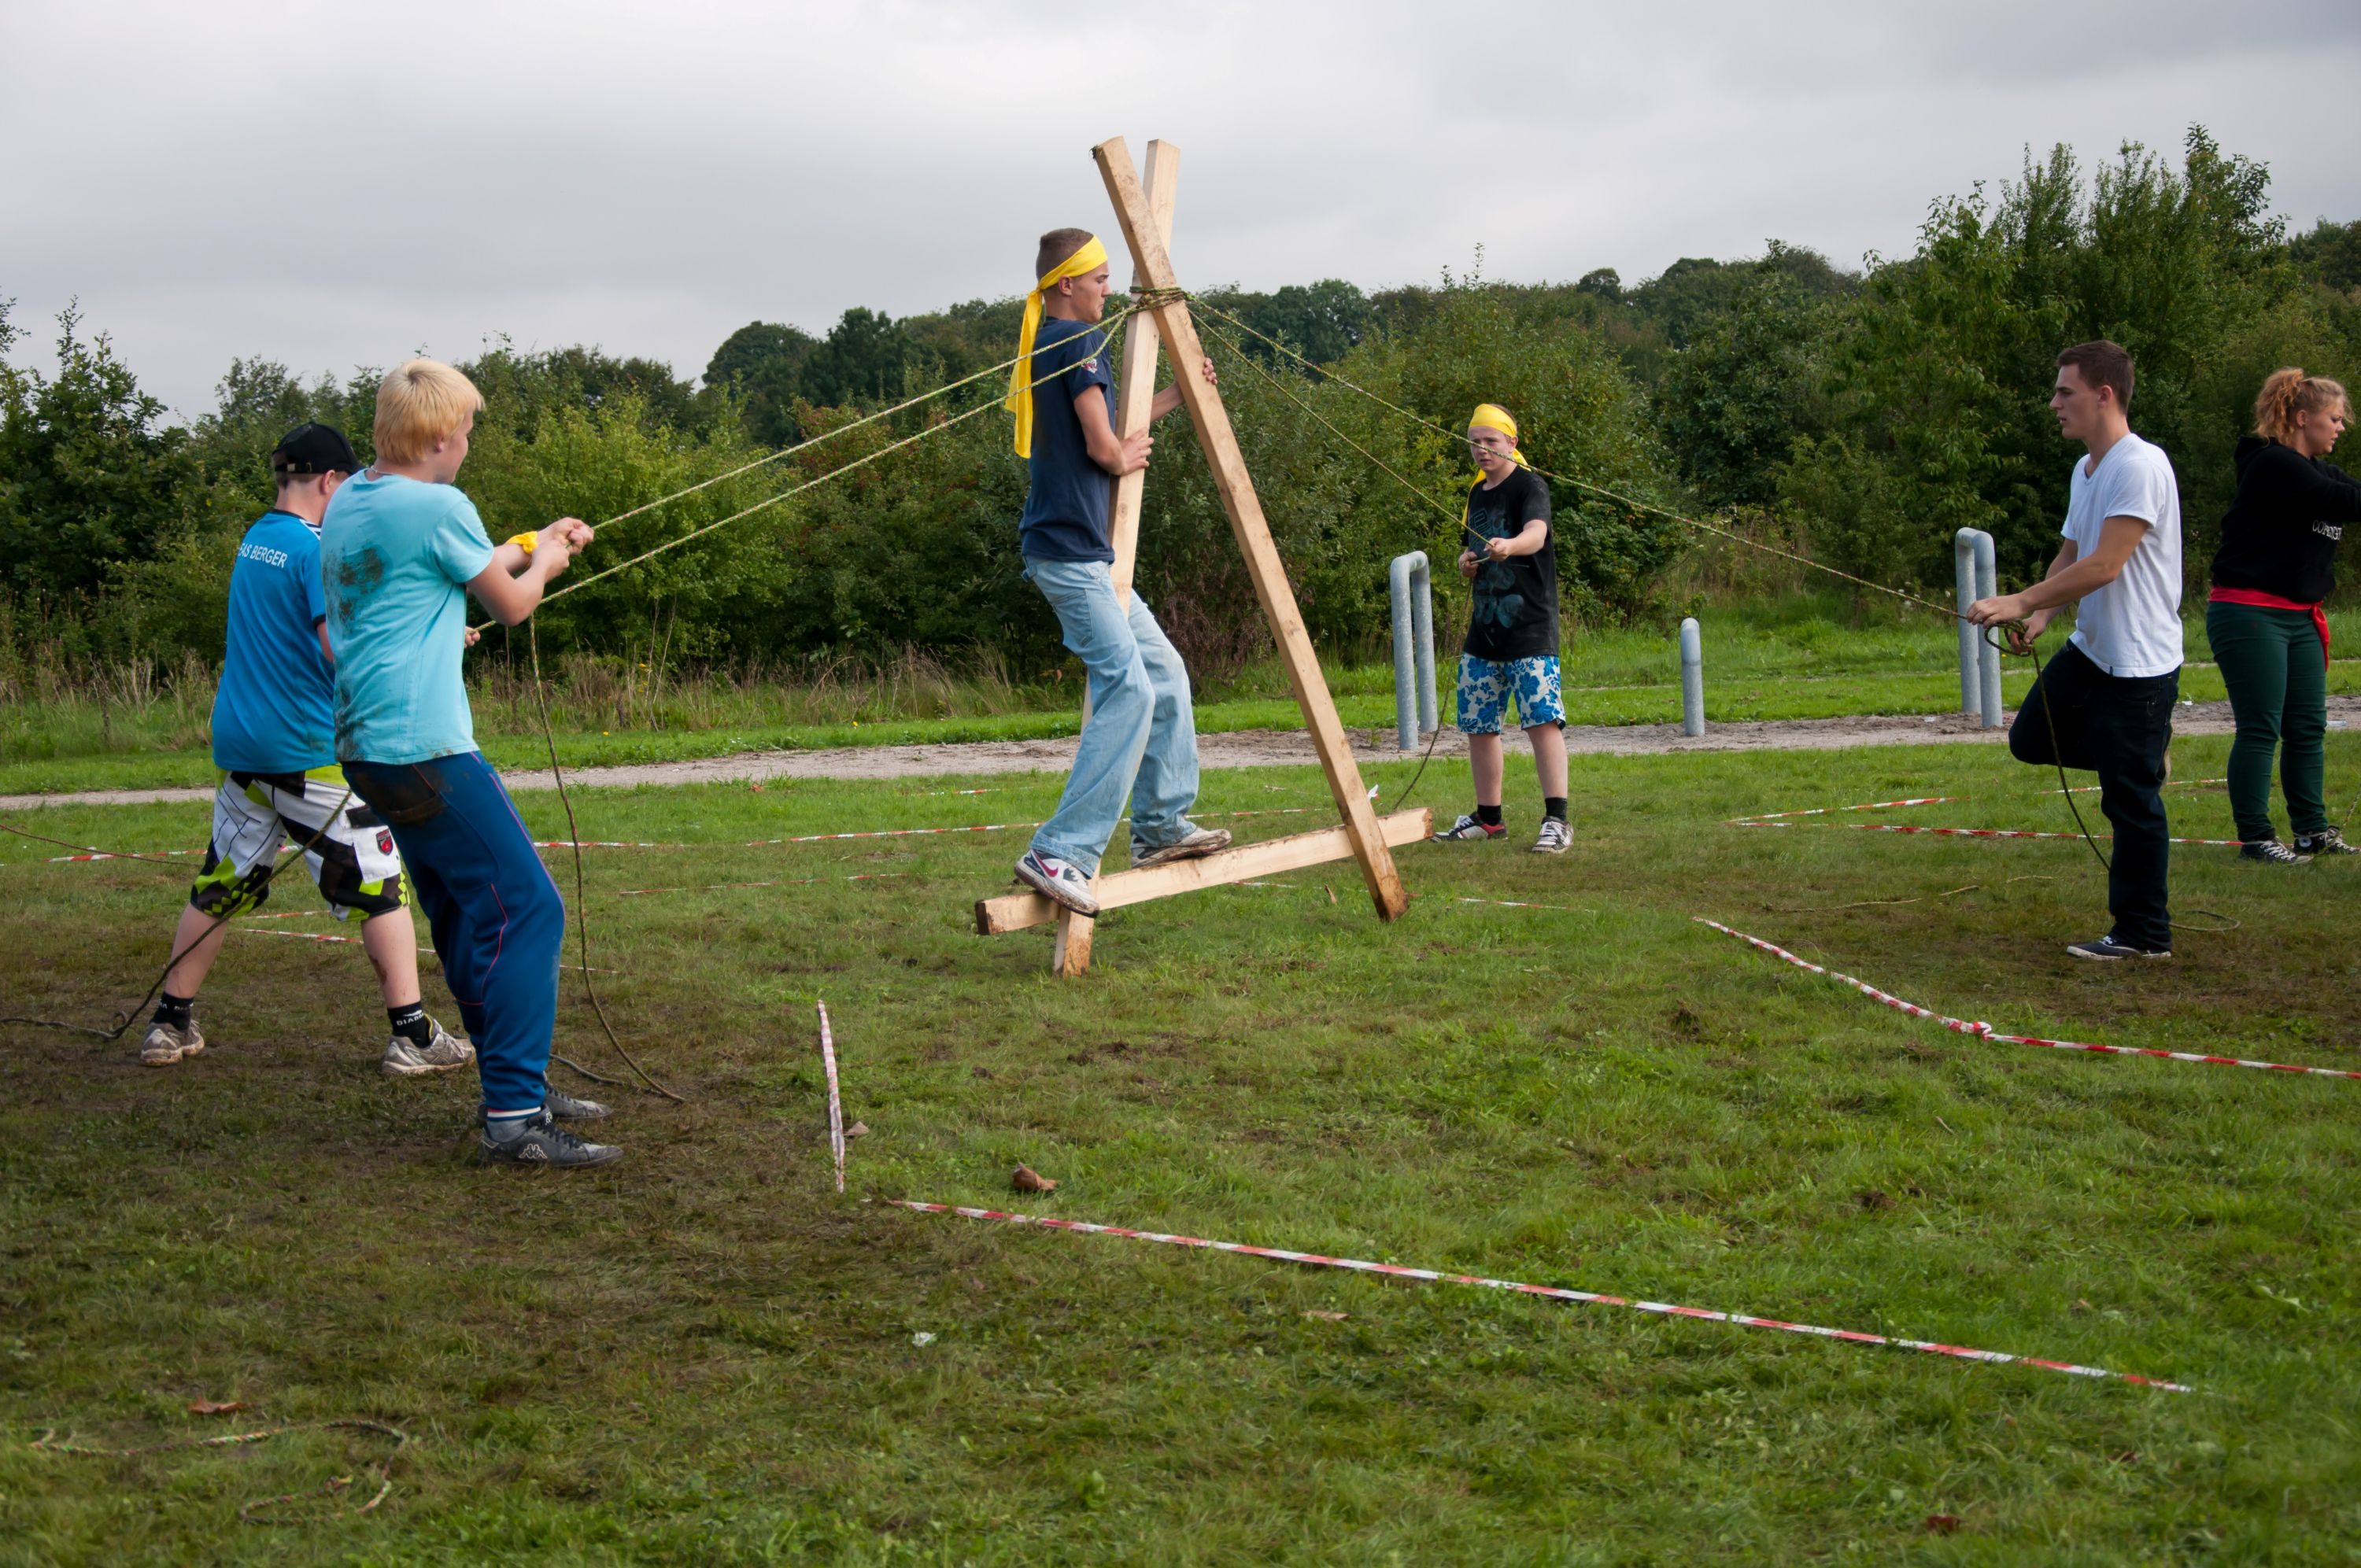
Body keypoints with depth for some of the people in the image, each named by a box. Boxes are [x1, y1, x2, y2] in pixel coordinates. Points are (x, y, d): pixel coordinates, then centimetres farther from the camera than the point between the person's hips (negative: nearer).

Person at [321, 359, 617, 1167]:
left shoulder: (349, 502, 14)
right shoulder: (436, 507, -12)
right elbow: (511, 606, -1)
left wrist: (529, 547, 32)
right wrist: (542, 563, 19)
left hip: (368, 746, 10)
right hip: (424, 749, -10)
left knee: (467, 917, 16)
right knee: (523, 909, -9)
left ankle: (519, 1087, 23)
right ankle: (512, 1118, -14)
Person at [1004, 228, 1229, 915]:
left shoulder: (1042, 347, 18)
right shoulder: (1081, 341, -12)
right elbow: (1102, 450, -17)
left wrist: (1175, 397, 22)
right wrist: (1130, 456, 4)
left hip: (1087, 555, 11)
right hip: (1071, 551, -11)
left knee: (1164, 671, 17)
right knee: (1127, 689, -17)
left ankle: (1162, 826, 22)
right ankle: (1059, 854, -22)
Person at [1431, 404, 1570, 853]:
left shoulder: (1529, 487, -9)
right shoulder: (1477, 493, 15)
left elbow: (1536, 534, -29)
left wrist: (1509, 546, -51)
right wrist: (1467, 561, 5)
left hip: (1530, 630, -8)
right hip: (1484, 630, 8)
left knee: (1542, 719, -16)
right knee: (1478, 726, 11)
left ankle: (1556, 821, -17)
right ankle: (1488, 818, 23)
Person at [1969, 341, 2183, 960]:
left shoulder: (2140, 467, -21)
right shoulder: (2085, 470, 10)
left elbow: (2103, 565, -26)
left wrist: (2020, 602, -25)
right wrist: (2038, 618, -1)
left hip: (2138, 662, -10)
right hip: (2088, 649, 10)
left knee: (2132, 800, -2)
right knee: (2030, 739, 18)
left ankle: (2143, 934, 9)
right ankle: (2142, 753, 32)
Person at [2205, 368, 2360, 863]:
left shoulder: (2321, 471, 15)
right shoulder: (2273, 465, -15)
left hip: (2299, 617, 9)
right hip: (2248, 613, -9)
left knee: (2309, 729, 10)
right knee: (2260, 730, -7)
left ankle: (2313, 829, 17)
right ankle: (2255, 839, -2)